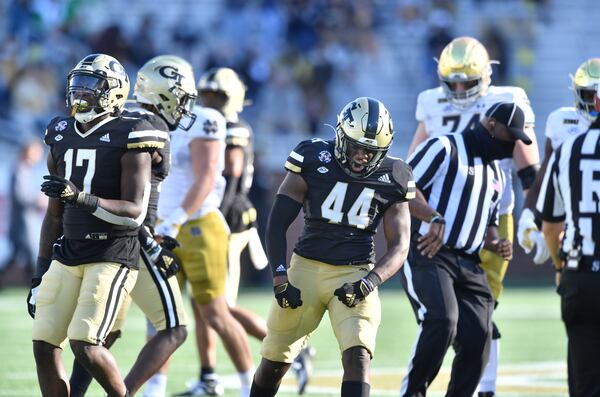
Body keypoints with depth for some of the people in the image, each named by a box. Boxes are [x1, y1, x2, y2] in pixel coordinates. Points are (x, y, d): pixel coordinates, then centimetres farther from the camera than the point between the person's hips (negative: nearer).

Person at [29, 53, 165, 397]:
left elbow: (135, 213, -15)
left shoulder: (127, 138, -9)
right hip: (67, 254, 7)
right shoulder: (62, 136, 12)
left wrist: (80, 197, -27)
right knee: (44, 345, -1)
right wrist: (41, 274, 18)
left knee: (85, 344, -17)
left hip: (112, 256, -7)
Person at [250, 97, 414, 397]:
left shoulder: (392, 180, -2)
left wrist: (369, 282, -19)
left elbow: (399, 247, -1)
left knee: (358, 357, -21)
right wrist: (280, 279, -14)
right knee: (275, 361, 9)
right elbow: (277, 223, -4)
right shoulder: (313, 161, -6)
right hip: (307, 267, 0)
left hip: (355, 273, 0)